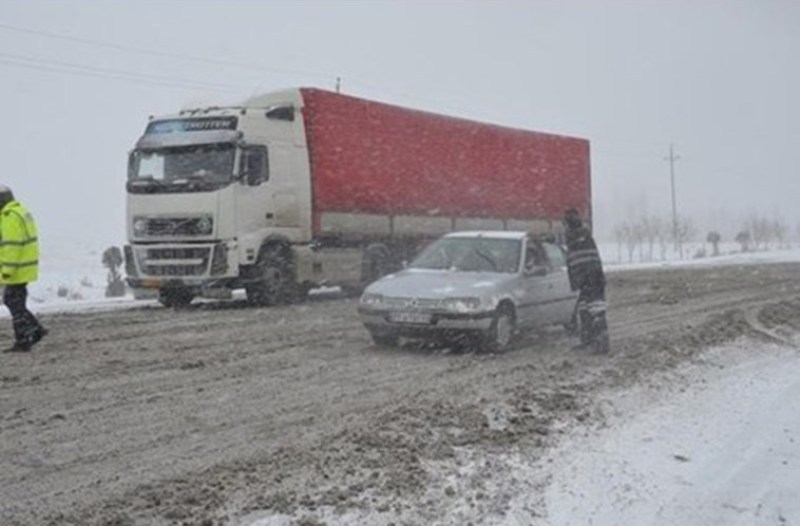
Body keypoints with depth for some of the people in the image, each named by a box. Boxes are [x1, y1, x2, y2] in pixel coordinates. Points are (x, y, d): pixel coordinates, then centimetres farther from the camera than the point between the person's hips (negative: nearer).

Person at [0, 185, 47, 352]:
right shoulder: (21, 211, 15)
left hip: (17, 268, -10)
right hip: (24, 266, 10)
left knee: (15, 303, -3)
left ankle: (22, 342, 2)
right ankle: (35, 330, 14)